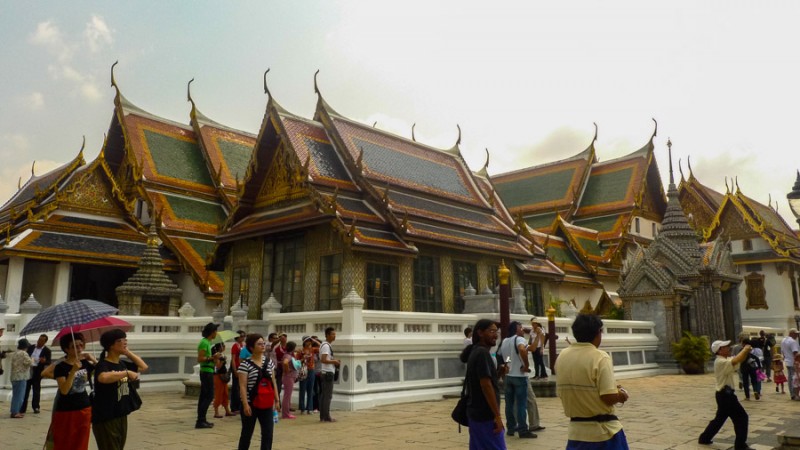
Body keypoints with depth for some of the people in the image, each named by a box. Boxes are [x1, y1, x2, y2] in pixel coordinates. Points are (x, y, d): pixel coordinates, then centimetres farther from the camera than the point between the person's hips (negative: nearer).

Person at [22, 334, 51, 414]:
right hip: (28, 371, 3)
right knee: (25, 390, 4)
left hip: (37, 372, -3)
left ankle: (36, 407, 13)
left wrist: (44, 361, -30)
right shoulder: (30, 347, 8)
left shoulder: (46, 350, -2)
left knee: (36, 390, 4)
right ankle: (23, 408, 11)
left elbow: (49, 362, -8)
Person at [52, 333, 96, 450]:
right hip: (66, 412, -4)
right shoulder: (61, 367, -12)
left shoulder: (86, 363, 2)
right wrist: (73, 371, -30)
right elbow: (64, 390, -21)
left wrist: (94, 360, -13)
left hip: (84, 409, 4)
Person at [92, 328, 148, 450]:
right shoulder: (103, 364, -16)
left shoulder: (122, 364, 9)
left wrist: (128, 352, 8)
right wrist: (127, 373, -29)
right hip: (105, 418, -8)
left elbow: (143, 367, 15)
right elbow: (103, 378, -38)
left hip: (121, 417, 8)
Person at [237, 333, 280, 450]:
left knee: (268, 434, 2)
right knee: (247, 433, 9)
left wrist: (277, 400, 9)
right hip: (251, 403, -4)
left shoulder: (269, 361, 7)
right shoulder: (245, 364, -10)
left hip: (266, 404, 5)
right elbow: (242, 386, -13)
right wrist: (245, 404, -19)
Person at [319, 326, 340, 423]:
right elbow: (323, 360, -25)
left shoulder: (327, 345, 16)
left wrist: (334, 361, 13)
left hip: (325, 373, 10)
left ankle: (323, 416, 15)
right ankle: (326, 417, -2)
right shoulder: (326, 346, -15)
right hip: (328, 373, -10)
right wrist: (334, 361, -16)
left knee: (323, 395, 11)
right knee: (328, 395, -6)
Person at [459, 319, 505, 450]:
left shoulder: (474, 351, 13)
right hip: (486, 414, -9)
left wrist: (499, 372, 7)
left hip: (476, 412, 9)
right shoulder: (483, 353, -16)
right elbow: (486, 385, -21)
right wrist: (497, 415, -19)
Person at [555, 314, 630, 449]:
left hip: (576, 431, 5)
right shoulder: (600, 357, -16)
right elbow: (609, 397, -20)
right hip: (603, 431, -5)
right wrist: (621, 396, 2)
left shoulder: (562, 357, 1)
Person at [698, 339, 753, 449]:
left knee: (720, 418, 18)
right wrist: (745, 349, -21)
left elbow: (740, 360, 11)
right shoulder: (721, 362, -20)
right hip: (725, 395, -10)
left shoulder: (725, 360, 12)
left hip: (724, 394, 10)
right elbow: (736, 360, -33)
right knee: (741, 417, -4)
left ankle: (704, 438, 27)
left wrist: (746, 351, -7)